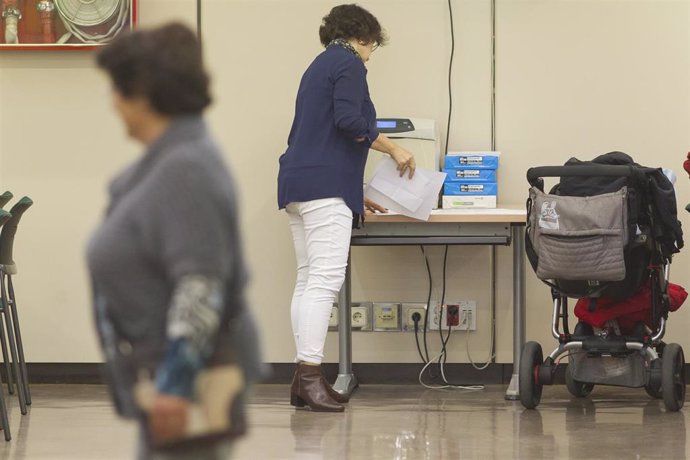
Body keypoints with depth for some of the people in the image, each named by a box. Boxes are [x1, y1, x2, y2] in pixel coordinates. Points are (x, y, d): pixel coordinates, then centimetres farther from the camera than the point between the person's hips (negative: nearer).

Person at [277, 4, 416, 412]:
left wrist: (353, 193, 32)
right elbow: (348, 120, -18)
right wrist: (392, 148, -5)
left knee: (309, 281, 6)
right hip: (326, 188, -10)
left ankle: (304, 379, 3)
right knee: (326, 280, -14)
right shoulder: (349, 64, -3)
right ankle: (310, 375, -21)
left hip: (299, 183, 10)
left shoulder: (321, 66, 24)